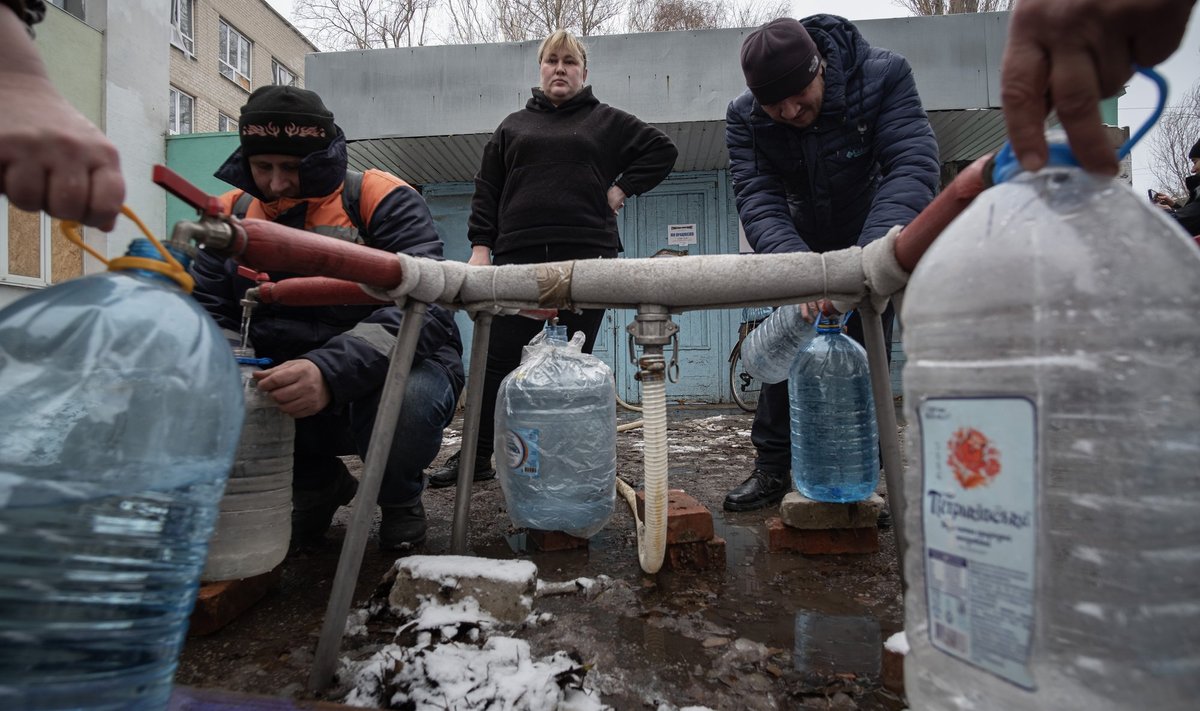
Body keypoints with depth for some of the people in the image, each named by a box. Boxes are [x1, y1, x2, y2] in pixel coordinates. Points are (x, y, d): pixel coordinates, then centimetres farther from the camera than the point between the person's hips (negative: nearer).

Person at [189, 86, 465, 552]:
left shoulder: (381, 199, -12)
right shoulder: (232, 214, 5)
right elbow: (209, 313, 1)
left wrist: (330, 373, -41)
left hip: (384, 374, -4)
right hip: (279, 380, 5)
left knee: (407, 400, -38)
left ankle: (400, 500, 2)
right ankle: (316, 485, 10)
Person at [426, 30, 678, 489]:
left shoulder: (607, 121, 16)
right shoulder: (514, 126, 21)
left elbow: (662, 150, 15)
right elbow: (486, 190, 16)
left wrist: (621, 188, 5)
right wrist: (481, 245, 4)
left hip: (586, 256, -1)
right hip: (519, 256, 2)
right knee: (498, 360, 0)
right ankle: (477, 456, 10)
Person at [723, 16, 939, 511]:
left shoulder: (884, 75, -26)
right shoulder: (745, 118, -20)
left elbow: (913, 166, -36)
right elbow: (758, 201, -30)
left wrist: (871, 256, -53)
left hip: (879, 243, -2)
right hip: (802, 246, 2)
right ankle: (772, 470, 13)